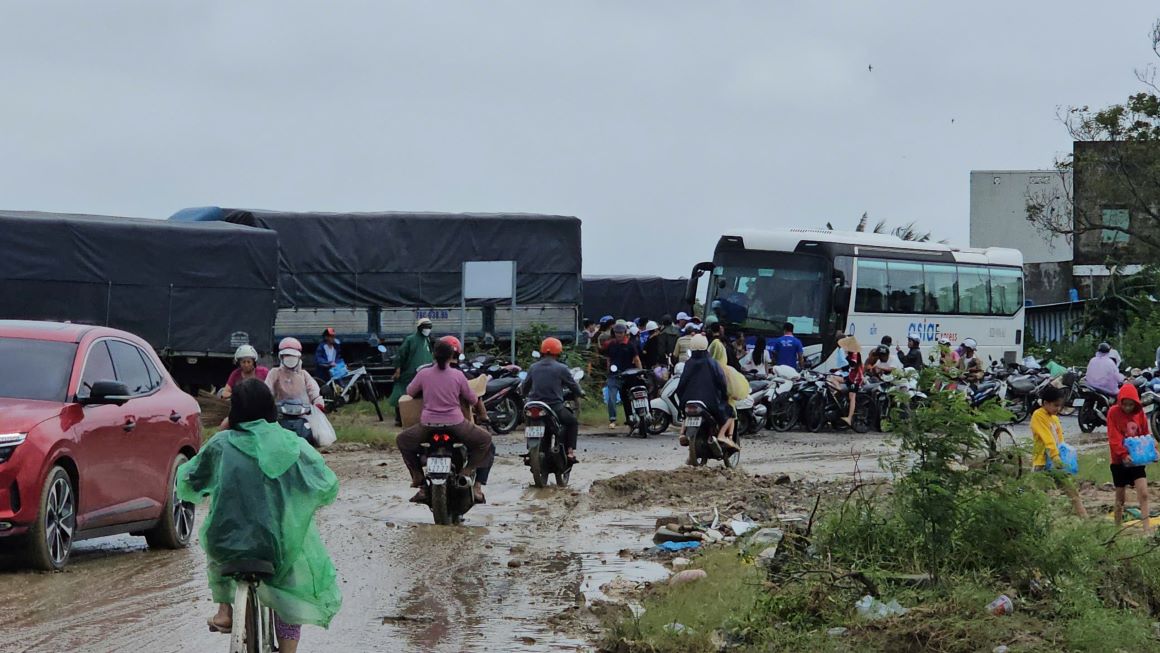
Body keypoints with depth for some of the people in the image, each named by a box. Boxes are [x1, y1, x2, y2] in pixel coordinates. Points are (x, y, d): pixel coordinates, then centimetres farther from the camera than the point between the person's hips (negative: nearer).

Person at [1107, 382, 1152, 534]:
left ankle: (1147, 528, -13)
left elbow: (1145, 435, 10)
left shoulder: (1140, 413, 2)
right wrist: (1123, 455, -27)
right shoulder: (1114, 413, -10)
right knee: (1120, 498, 6)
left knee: (1143, 493, -10)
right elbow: (1114, 438, -16)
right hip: (1120, 461, -3)